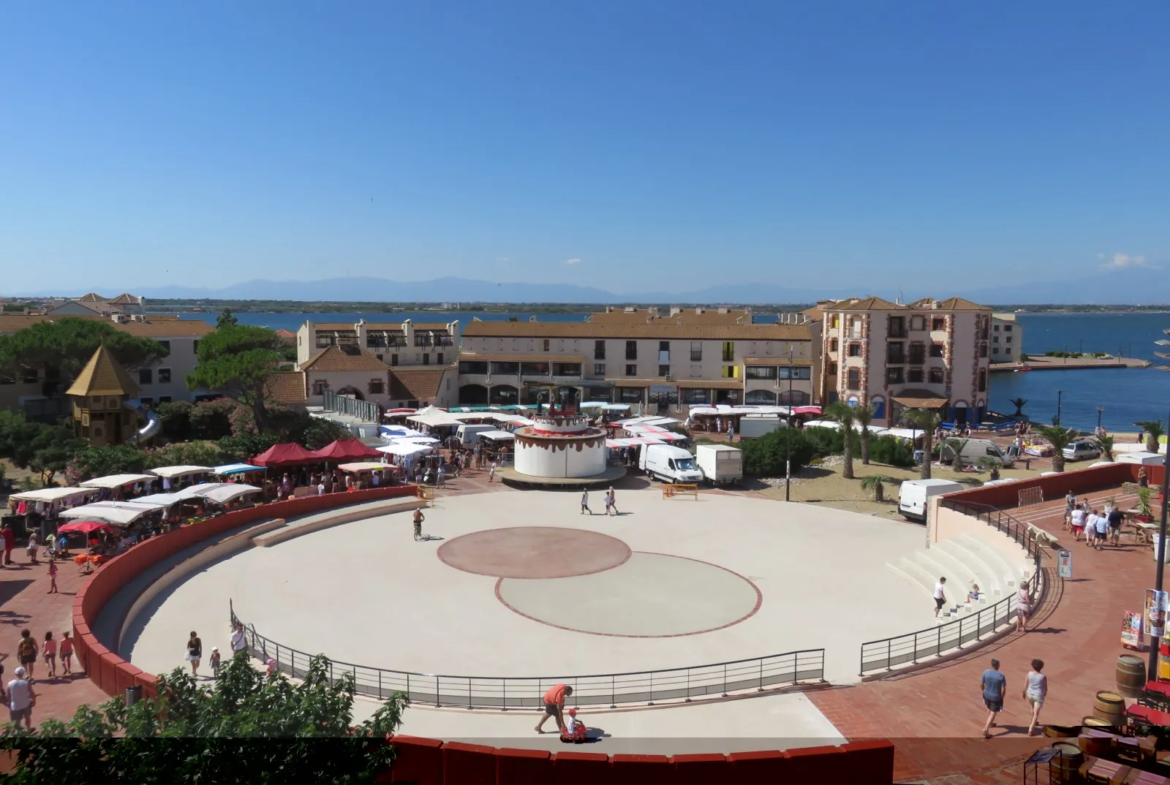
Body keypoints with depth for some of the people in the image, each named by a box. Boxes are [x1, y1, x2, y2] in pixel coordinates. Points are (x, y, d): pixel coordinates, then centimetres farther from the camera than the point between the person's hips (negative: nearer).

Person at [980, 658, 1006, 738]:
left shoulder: (986, 672, -12)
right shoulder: (1001, 676, -23)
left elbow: (981, 684, -2)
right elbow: (1003, 690, -19)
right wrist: (1001, 697, 1)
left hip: (987, 695, 4)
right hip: (996, 697, -4)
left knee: (989, 709, 29)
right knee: (993, 713, 6)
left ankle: (990, 723, 49)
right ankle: (985, 729, -3)